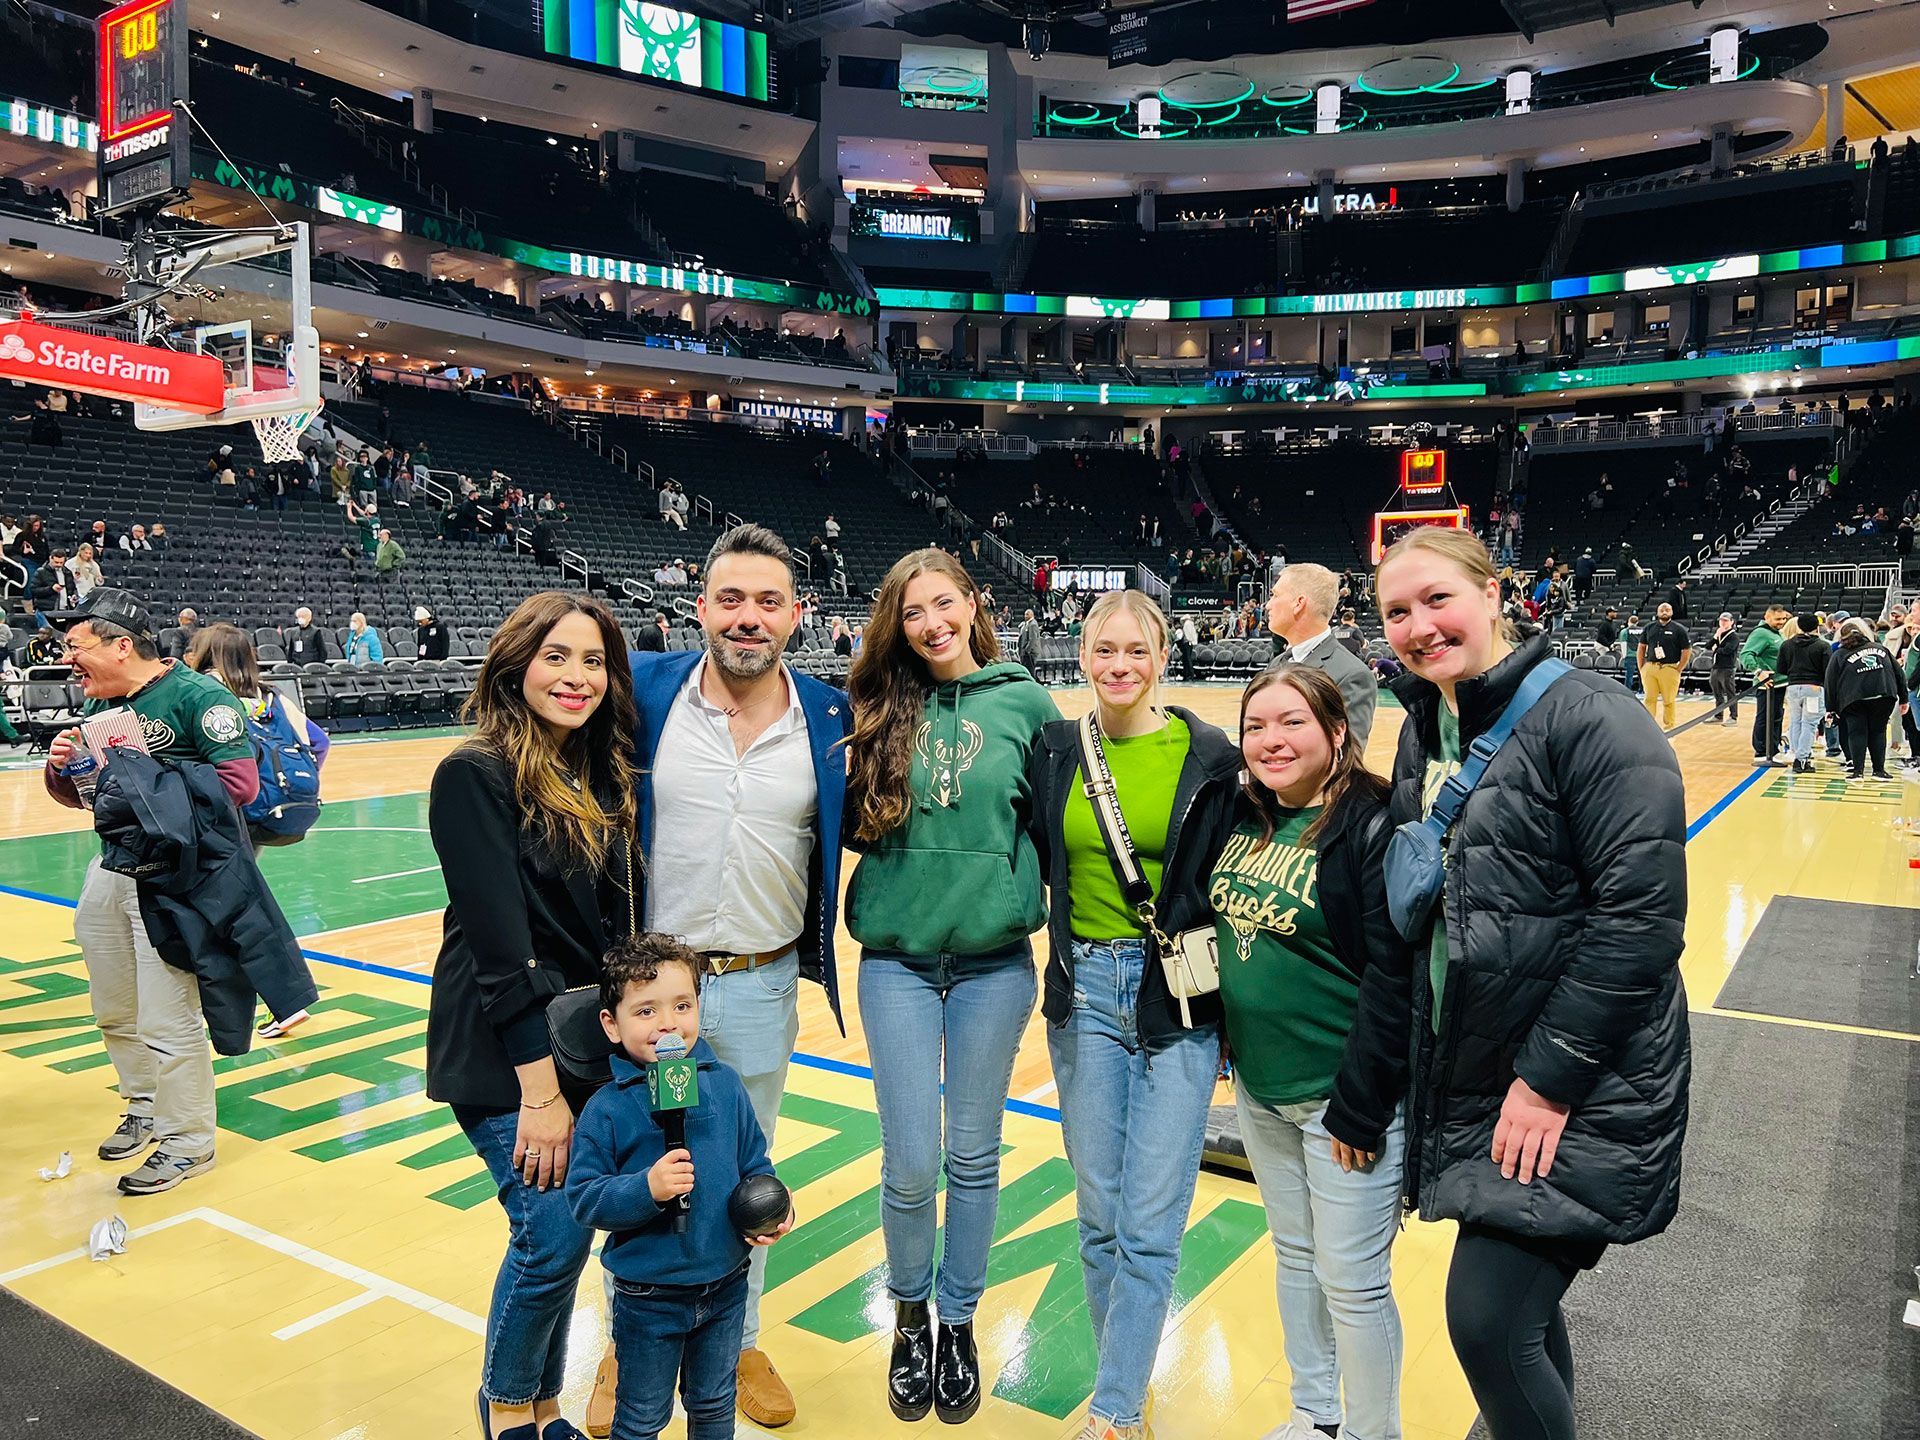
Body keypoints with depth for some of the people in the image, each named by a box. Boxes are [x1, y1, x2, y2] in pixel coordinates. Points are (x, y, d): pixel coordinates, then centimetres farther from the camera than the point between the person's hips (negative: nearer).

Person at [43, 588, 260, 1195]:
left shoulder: (196, 695, -16)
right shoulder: (100, 706, 9)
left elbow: (240, 781, -24)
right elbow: (78, 794, 19)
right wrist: (61, 767, -2)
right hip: (113, 867, 9)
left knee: (166, 1022, -3)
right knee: (115, 1014, 21)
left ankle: (187, 1143, 14)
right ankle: (146, 1107, 42)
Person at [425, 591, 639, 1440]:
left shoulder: (604, 777, 5)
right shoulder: (474, 776, -15)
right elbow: (499, 944, -19)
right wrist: (540, 1088, -19)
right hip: (502, 1052, -6)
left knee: (560, 1235, 10)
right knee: (557, 1230, -6)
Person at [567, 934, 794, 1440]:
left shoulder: (724, 1084, -7)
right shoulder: (606, 1110, -17)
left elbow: (755, 1164, 4)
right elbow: (583, 1198, -17)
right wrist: (646, 1188, -31)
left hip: (725, 1285, 3)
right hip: (648, 1298, -3)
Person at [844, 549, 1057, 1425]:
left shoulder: (1026, 703, -1)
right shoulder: (880, 711, 2)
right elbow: (853, 823, 10)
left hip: (994, 963, 0)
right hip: (897, 963, 1)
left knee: (973, 1155, 12)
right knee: (910, 1164, 4)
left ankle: (959, 1321, 33)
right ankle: (909, 1316, 32)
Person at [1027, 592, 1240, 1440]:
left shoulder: (1212, 758, -5)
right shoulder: (1055, 750, 2)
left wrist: (1235, 1016, 0)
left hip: (1179, 998, -3)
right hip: (1084, 994, 3)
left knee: (1151, 1224, 0)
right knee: (1098, 1213, 12)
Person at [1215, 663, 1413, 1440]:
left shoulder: (1371, 825, -18)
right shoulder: (1241, 816, 2)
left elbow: (1395, 978, -20)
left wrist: (1359, 1107, -18)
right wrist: (1224, 1042, 13)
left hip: (1342, 1098, -7)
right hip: (1259, 1086, 7)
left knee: (1352, 1284, 5)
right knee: (1295, 1255, 21)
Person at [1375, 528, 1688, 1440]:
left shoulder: (1588, 718, -16)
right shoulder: (1422, 731, 6)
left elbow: (1644, 914, -20)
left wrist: (1550, 1077, -19)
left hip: (1579, 1089, -7)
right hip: (1470, 1081, 7)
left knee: (1487, 1321, -7)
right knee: (1518, 1313, 18)